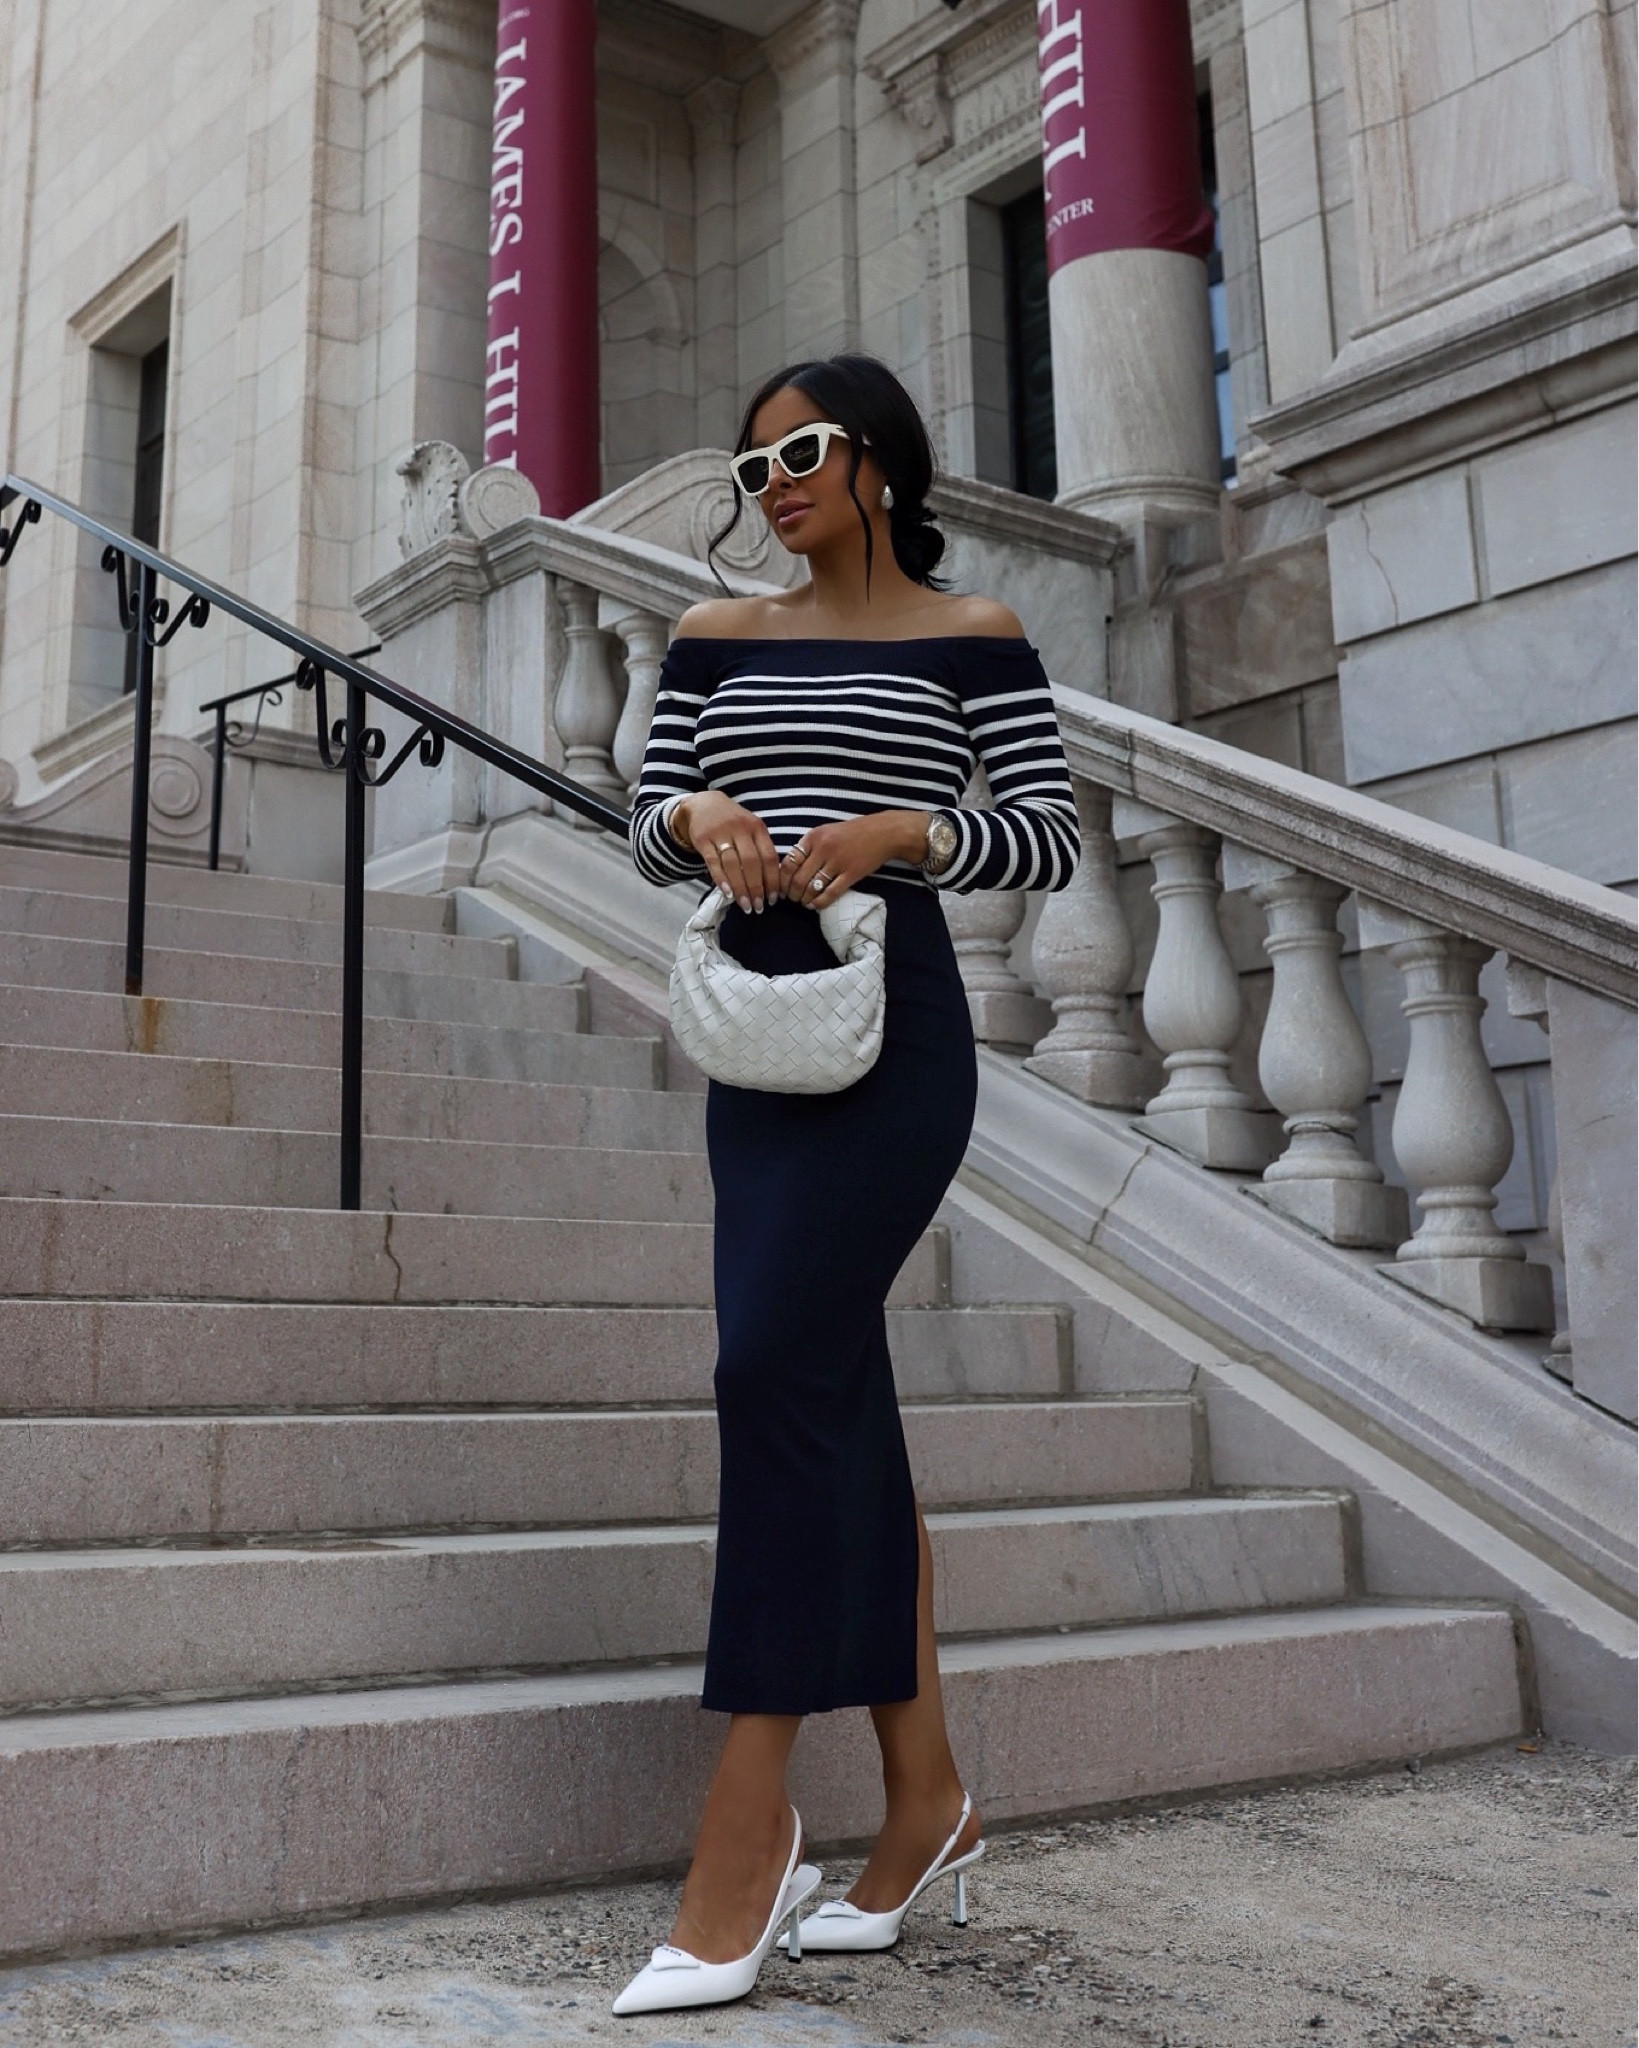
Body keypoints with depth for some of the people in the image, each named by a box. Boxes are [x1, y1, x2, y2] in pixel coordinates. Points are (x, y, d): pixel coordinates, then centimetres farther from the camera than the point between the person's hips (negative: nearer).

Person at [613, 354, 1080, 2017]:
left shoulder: (973, 638, 3)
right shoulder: (717, 636, 16)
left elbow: (1053, 841, -1)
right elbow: (646, 830, 13)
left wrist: (900, 829, -16)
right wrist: (703, 813, -9)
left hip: (894, 1030, -6)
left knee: (774, 1370, -16)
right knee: (838, 1400, 7)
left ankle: (747, 1827, -7)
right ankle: (923, 1796, 20)